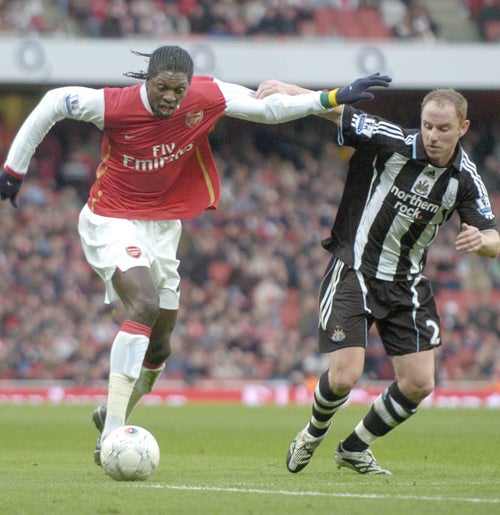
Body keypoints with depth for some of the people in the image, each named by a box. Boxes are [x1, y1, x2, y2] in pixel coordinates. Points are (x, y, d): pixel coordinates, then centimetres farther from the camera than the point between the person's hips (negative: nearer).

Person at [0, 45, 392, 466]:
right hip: (111, 221, -6)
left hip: (163, 225, 6)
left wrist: (334, 98, -7)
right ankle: (110, 437, -33)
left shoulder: (208, 97, -14)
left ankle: (112, 416, 39)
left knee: (159, 344, 11)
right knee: (145, 304, -30)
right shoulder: (114, 106, -23)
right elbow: (52, 103, -8)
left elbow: (269, 107, -1)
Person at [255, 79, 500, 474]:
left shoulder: (465, 177, -5)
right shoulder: (390, 142, -16)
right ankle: (314, 433, 21)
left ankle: (355, 448, 26)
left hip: (408, 285, 4)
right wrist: (287, 88, -25)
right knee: (345, 377, -15)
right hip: (353, 274, -4)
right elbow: (334, 109, -10)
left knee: (419, 384, 0)